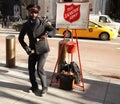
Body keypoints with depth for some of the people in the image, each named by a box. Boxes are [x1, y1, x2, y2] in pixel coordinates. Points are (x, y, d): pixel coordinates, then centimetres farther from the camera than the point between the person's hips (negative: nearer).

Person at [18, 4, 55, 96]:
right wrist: (27, 48, -5)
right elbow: (20, 38, 8)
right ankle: (34, 87, 25)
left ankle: (44, 87, 6)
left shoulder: (42, 23, -6)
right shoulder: (26, 25, 1)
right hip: (32, 50, 4)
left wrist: (47, 35, -25)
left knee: (40, 68, -13)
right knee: (31, 68, 5)